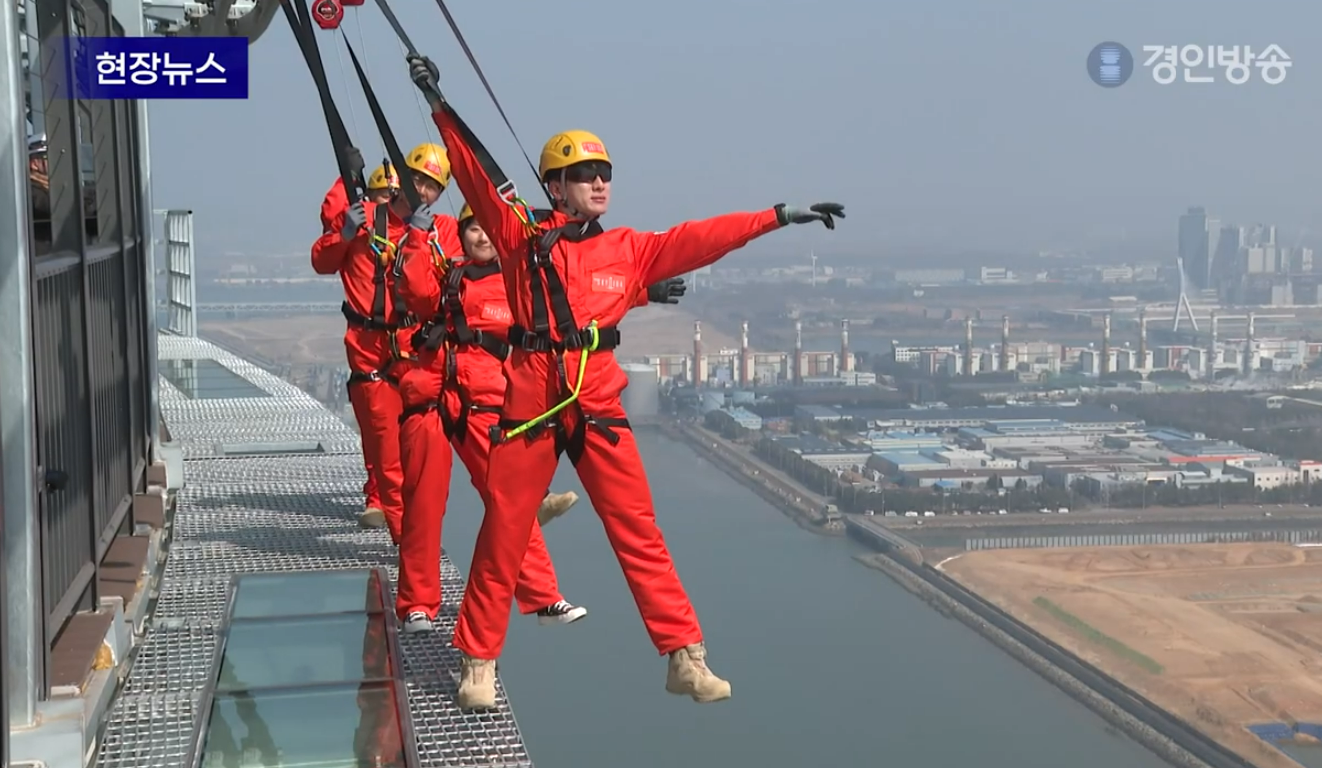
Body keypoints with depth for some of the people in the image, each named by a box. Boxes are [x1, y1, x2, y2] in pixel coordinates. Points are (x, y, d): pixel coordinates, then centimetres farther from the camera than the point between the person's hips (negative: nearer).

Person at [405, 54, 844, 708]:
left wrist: (780, 216, 2)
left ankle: (685, 658, 7)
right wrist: (439, 106, -6)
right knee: (502, 538, 4)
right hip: (529, 404, -2)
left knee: (639, 533, 1)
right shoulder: (523, 242, 3)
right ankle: (478, 661, 18)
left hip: (598, 405, 2)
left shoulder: (629, 250, 9)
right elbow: (476, 179, -1)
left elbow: (702, 239, 6)